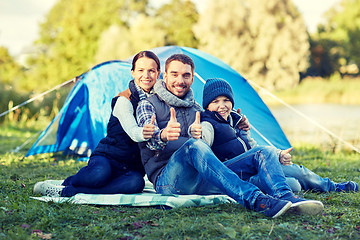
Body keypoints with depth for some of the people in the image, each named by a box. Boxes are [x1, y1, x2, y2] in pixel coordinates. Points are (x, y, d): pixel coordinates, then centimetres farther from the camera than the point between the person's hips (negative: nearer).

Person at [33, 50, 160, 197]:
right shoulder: (124, 100, -12)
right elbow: (132, 131, -29)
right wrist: (143, 133, -54)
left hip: (132, 166, 5)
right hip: (106, 157, -4)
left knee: (136, 182, -35)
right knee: (100, 174, -42)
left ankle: (66, 190, -29)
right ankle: (67, 182, -9)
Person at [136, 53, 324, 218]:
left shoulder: (195, 109, 24)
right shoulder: (148, 105, 5)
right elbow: (151, 140, -15)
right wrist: (163, 136, -40)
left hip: (202, 179, 6)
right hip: (169, 181, -6)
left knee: (263, 152, -8)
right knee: (194, 146, -38)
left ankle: (286, 198, -37)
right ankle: (255, 200, -50)